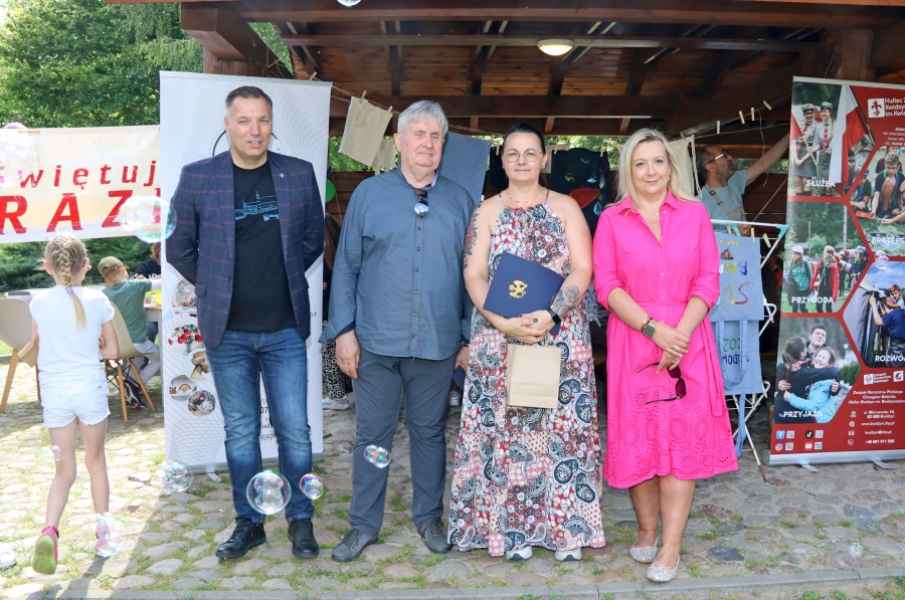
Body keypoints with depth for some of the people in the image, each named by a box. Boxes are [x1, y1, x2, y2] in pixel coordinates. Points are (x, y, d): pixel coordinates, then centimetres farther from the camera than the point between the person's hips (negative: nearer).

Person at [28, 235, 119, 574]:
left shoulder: (39, 302, -2)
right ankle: (103, 533, 22)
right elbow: (111, 351, 2)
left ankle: (49, 529, -13)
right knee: (95, 461, 16)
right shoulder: (97, 301, -4)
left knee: (64, 470, 11)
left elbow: (37, 349, 9)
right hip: (90, 387, -1)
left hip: (54, 390, 1)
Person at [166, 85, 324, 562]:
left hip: (285, 329, 1)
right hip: (226, 330, 0)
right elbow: (179, 248, 6)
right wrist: (215, 287, 5)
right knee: (240, 432, 11)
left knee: (294, 430, 5)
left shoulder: (299, 174, 0)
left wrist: (285, 277, 9)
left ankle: (300, 519, 22)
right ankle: (248, 522, 25)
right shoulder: (197, 177, -4)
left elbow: (314, 236, 12)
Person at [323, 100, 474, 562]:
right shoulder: (369, 193, 2)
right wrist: (343, 331, -4)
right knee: (372, 435, 8)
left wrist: (470, 336, 4)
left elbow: (472, 274, 8)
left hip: (437, 344, 1)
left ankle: (428, 517, 30)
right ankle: (364, 524, 22)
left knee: (429, 432, 14)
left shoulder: (460, 201, 6)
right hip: (376, 341, -1)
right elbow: (346, 266, 1)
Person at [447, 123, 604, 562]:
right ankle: (512, 525, 16)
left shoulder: (566, 207, 6)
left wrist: (549, 315, -19)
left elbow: (582, 271, -3)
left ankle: (565, 526, 14)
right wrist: (504, 323, -17)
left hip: (560, 337, 0)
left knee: (560, 427, 2)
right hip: (499, 337, 1)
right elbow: (474, 275, -2)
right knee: (506, 430, 3)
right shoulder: (487, 211, 7)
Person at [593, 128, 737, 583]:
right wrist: (655, 329, -14)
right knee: (638, 437, 5)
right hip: (633, 343, 0)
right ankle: (646, 530, 20)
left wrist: (681, 332, -13)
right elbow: (606, 286, -5)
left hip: (687, 341, 0)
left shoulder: (695, 214, 6)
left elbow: (708, 281, 1)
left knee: (683, 438, -2)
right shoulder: (611, 219, 3)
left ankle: (671, 546, 3)